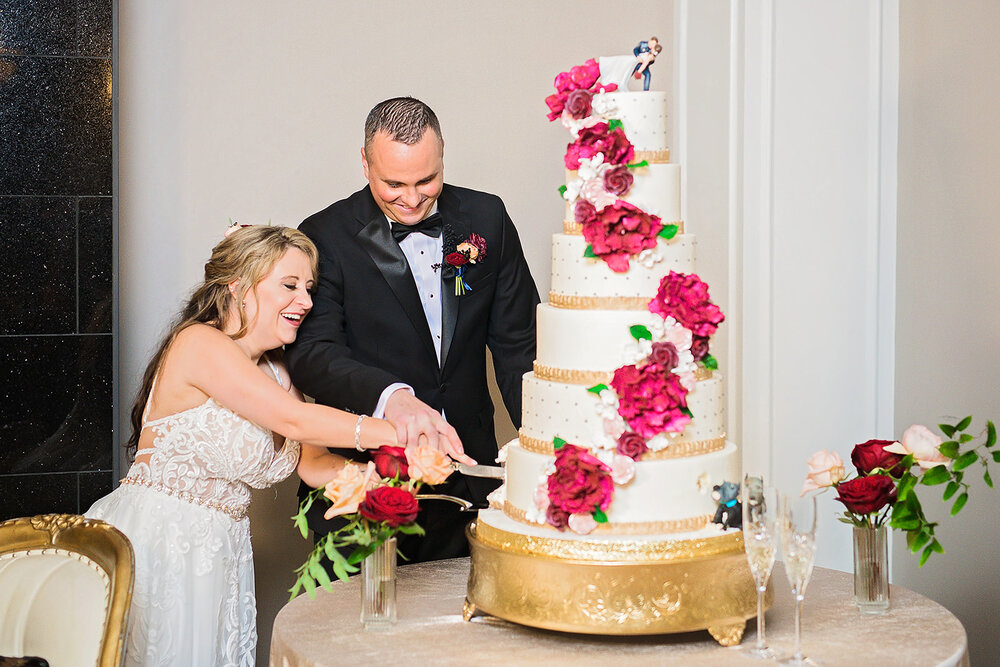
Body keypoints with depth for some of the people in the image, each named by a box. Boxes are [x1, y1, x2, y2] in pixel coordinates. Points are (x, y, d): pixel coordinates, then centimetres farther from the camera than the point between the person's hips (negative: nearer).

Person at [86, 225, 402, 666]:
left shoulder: (273, 372, 12)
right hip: (157, 544, -8)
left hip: (217, 555, 8)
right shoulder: (200, 343, -16)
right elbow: (297, 422, -23)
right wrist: (400, 434, -23)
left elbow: (313, 464, 5)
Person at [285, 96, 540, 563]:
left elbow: (518, 346, 4)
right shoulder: (327, 237, -8)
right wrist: (390, 396, -37)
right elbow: (311, 352, -18)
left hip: (467, 478, 3)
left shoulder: (486, 218, 2)